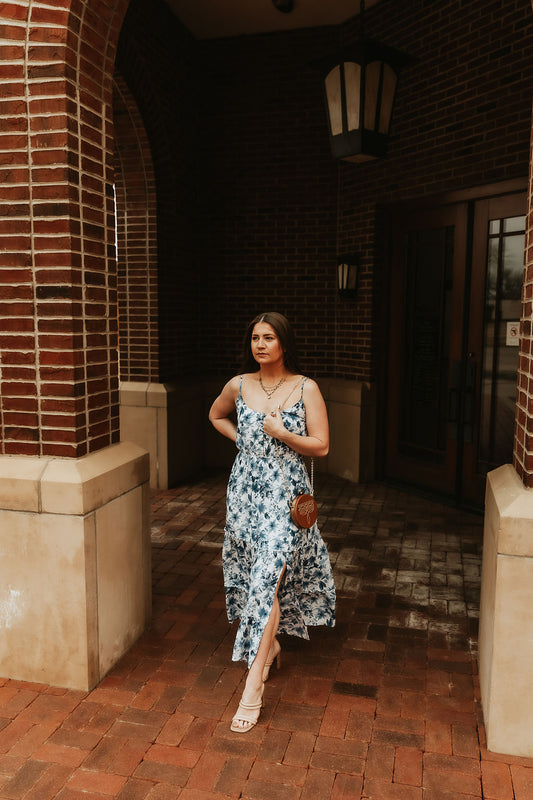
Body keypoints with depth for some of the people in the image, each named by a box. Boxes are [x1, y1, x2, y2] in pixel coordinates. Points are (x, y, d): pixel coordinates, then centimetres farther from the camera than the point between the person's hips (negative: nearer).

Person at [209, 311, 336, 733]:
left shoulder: (306, 388, -6)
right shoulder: (239, 385, 3)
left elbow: (321, 445, -7)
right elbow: (216, 415, 23)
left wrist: (282, 434, -19)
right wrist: (241, 437, 8)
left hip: (286, 496, -4)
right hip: (246, 491, 4)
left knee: (268, 580, -11)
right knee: (254, 576, 14)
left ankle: (254, 686, -7)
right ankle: (271, 643, 40)